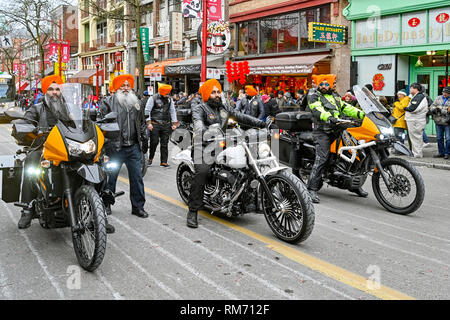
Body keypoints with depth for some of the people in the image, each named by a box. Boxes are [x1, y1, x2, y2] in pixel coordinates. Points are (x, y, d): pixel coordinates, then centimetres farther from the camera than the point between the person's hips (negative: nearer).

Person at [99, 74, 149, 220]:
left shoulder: (136, 102, 15)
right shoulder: (108, 102, -1)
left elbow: (142, 123, 24)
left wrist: (144, 139, 19)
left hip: (134, 147, 4)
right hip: (115, 148, -4)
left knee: (137, 177, 6)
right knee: (110, 177, 6)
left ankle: (138, 206, 15)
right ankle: (105, 204, 22)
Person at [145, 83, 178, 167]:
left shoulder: (169, 99, 11)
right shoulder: (153, 98, -2)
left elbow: (173, 111, 18)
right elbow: (147, 111, -3)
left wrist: (174, 123, 11)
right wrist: (149, 123, -9)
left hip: (166, 125, 4)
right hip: (155, 125, -4)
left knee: (165, 144, 3)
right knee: (154, 142, -4)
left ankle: (164, 162, 8)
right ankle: (150, 158, 18)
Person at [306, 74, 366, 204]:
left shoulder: (335, 96, 24)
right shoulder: (313, 96, 1)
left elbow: (346, 107, 18)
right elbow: (317, 109, -17)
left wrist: (362, 114, 4)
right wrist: (329, 118, -36)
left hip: (337, 130, 7)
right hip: (322, 131, -7)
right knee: (321, 159, -19)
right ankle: (312, 189, -18)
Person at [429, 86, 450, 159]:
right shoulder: (438, 98, 12)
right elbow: (431, 107, 8)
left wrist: (441, 110, -20)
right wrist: (434, 109, -14)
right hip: (438, 122, 4)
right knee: (439, 138, 10)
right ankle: (441, 153, 20)